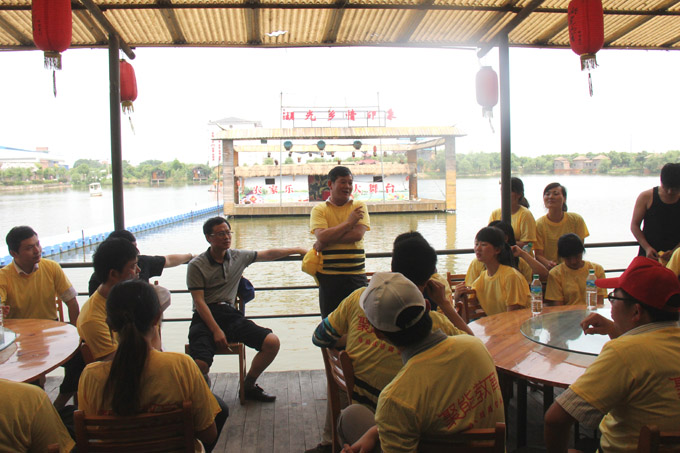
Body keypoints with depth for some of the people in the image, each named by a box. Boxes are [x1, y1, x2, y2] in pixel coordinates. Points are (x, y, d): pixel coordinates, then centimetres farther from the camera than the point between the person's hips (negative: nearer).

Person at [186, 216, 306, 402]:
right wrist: (216, 330, -16)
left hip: (230, 315, 5)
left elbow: (268, 254, 24)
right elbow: (199, 302, -7)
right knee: (200, 364, -31)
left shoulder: (239, 257, 13)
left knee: (272, 342, -15)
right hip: (205, 317, -4)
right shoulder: (196, 265, -1)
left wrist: (298, 250, 23)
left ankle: (248, 386, 8)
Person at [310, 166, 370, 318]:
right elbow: (322, 236, -14)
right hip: (328, 276, 0)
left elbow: (357, 234, -11)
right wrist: (349, 222, -10)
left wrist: (325, 242, -12)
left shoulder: (359, 206, 5)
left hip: (356, 275, 0)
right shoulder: (319, 209, 3)